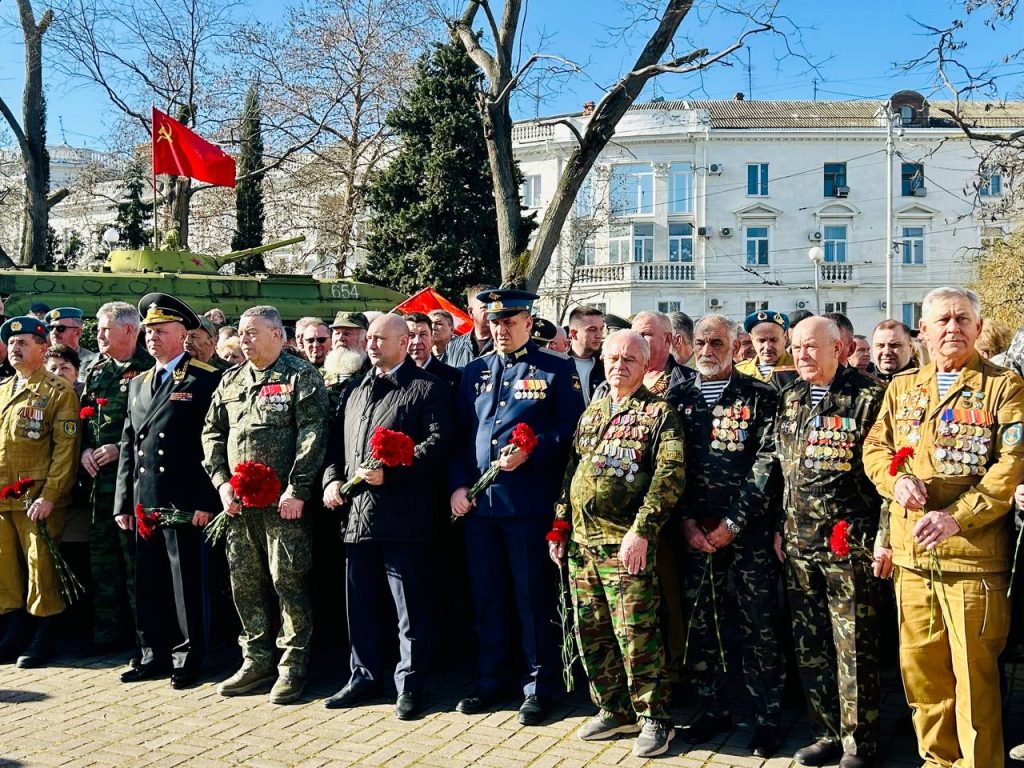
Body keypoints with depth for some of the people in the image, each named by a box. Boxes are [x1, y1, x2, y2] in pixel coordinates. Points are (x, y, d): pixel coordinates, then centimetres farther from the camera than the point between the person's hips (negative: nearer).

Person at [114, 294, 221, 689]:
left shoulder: (206, 379, -4)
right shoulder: (138, 384, 17)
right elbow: (127, 446, 18)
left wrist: (206, 501, -15)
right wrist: (123, 503, 12)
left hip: (183, 503, -6)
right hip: (144, 504, 7)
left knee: (186, 583, 1)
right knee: (148, 583, 11)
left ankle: (188, 657, 13)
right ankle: (154, 655, 23)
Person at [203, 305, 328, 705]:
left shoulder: (301, 376, -4)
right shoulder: (230, 381, 15)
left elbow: (312, 434, -12)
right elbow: (212, 433, 17)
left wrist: (296, 490, -17)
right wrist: (222, 482, 3)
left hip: (283, 503, -6)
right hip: (239, 502, 6)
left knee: (287, 581, -2)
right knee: (244, 583, 11)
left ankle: (293, 667, 9)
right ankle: (257, 661, 24)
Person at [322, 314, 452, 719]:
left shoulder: (428, 389, -3)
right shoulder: (358, 391, 20)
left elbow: (437, 443, -13)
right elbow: (337, 443, 23)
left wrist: (389, 472, -20)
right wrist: (332, 479, 4)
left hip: (404, 517, -7)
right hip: (357, 514, 7)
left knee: (411, 608, 1)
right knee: (360, 603, 15)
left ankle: (409, 684, 12)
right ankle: (364, 675, 28)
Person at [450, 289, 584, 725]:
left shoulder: (557, 371, 0)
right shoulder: (474, 372, 13)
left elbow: (570, 431, -5)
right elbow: (460, 434, 12)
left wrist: (530, 453, -18)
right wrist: (458, 485, 2)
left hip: (529, 505, -4)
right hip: (478, 503, 5)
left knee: (533, 598, 3)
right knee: (486, 596, 12)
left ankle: (538, 687, 15)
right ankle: (490, 681, 26)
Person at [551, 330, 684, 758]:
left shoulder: (659, 414, -3)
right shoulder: (591, 413, 17)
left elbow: (668, 478, -12)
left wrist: (641, 531, -19)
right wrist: (559, 526, 14)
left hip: (627, 543, -6)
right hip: (581, 541, 7)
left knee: (635, 634, -5)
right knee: (591, 633, 11)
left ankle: (654, 719, 10)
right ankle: (615, 711, 25)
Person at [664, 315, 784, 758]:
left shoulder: (759, 398, 1)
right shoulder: (676, 397, 9)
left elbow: (766, 463, -6)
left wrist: (733, 523, -11)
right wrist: (686, 521, -3)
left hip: (747, 532, -3)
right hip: (693, 533, 3)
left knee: (759, 628, 0)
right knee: (698, 624, 8)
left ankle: (766, 719, 13)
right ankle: (713, 710, 23)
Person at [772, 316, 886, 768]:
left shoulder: (869, 398, -6)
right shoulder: (789, 399, 12)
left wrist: (884, 539, -12)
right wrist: (778, 528, 13)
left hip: (849, 544, -6)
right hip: (798, 544, 6)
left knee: (855, 649, 1)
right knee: (810, 647, 12)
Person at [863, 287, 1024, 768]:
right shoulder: (903, 387, 15)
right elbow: (875, 447, 15)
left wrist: (958, 517, -19)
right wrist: (894, 480, -7)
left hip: (974, 554, -4)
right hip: (911, 553, 5)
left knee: (974, 672, 1)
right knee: (920, 666, 12)